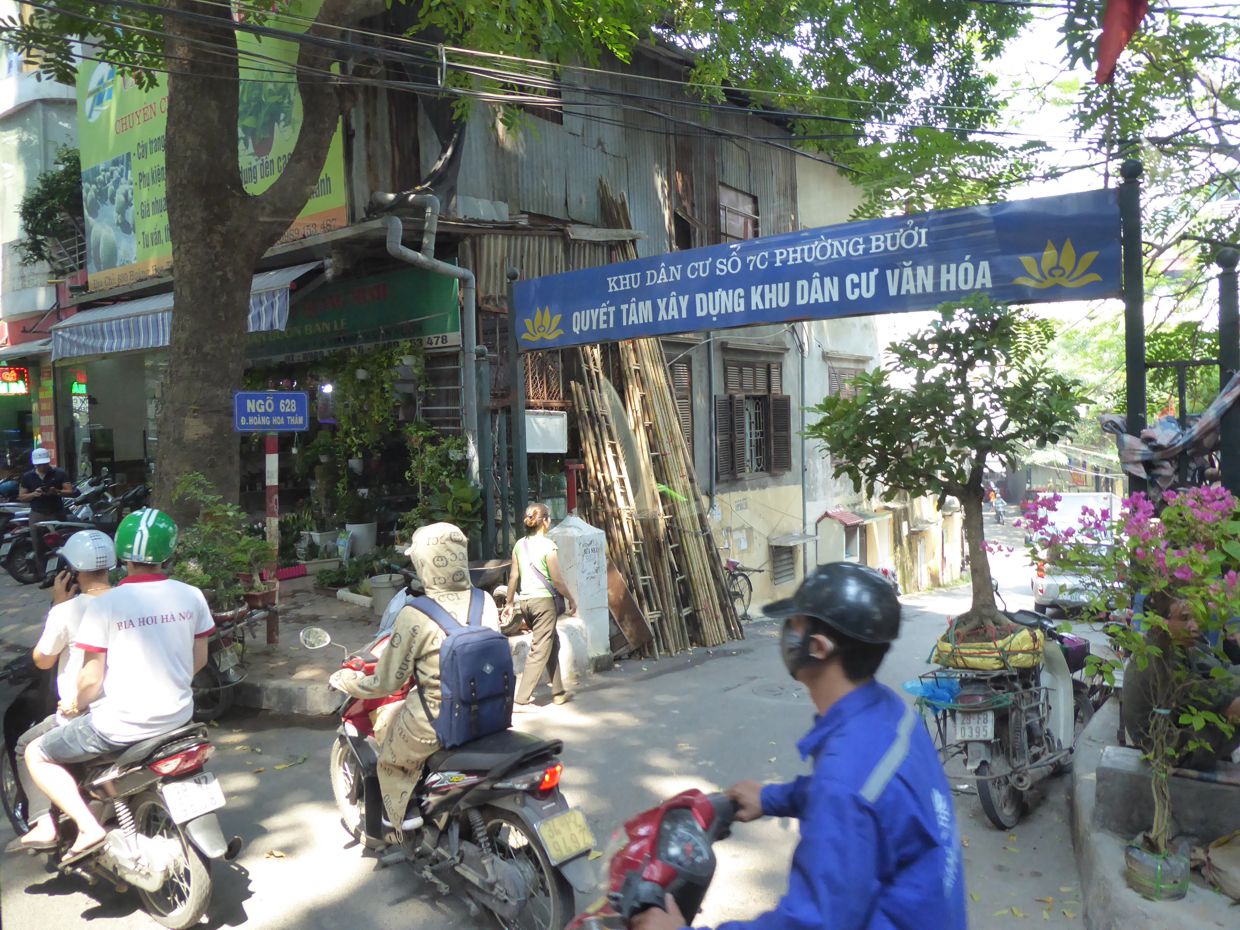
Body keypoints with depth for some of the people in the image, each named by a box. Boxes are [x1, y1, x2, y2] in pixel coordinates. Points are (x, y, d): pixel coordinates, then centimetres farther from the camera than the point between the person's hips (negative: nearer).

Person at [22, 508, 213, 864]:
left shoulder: (104, 605, -15)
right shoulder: (191, 596, -4)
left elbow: (92, 677, -12)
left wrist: (77, 704, 8)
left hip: (122, 723, -5)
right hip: (178, 715, 5)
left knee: (36, 755, 16)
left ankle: (88, 826, 2)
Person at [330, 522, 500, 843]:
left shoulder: (415, 615, -21)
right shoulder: (486, 602, -6)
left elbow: (385, 683, -12)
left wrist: (344, 680, 8)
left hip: (436, 727, -5)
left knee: (387, 724, 25)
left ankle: (401, 819, 34)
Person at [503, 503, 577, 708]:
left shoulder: (520, 545, 6)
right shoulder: (547, 545, -12)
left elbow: (513, 576, 8)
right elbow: (557, 580, -11)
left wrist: (510, 602, 18)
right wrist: (571, 599, 2)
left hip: (524, 601, 7)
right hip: (544, 599, -7)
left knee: (552, 643, 20)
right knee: (539, 650, -1)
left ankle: (558, 691, 29)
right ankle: (522, 699, -4)